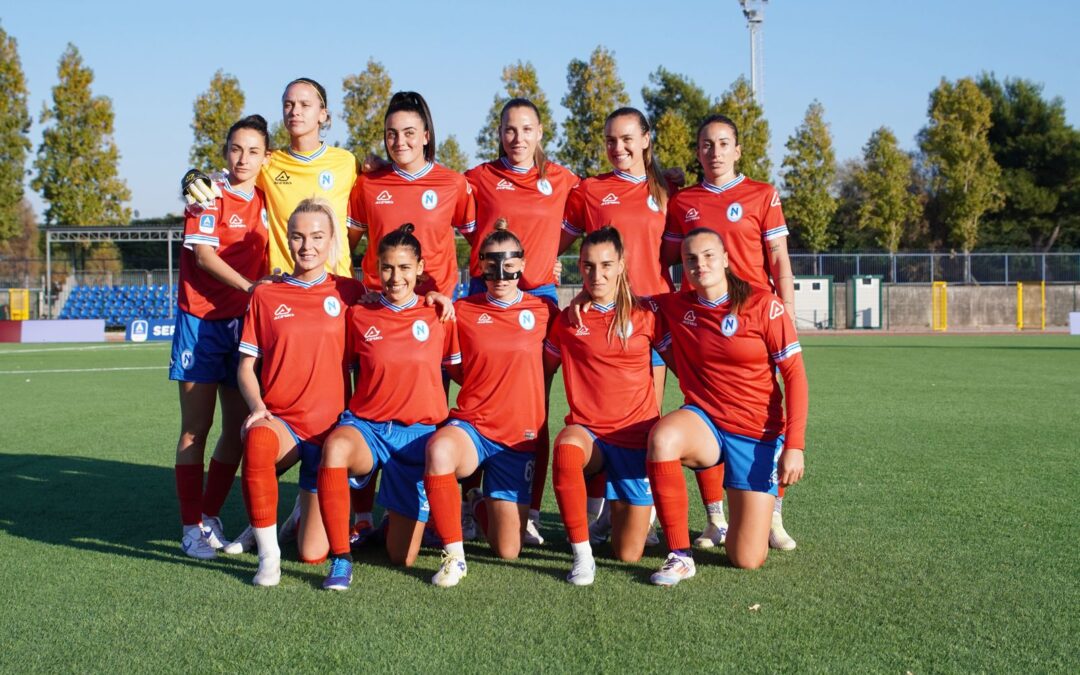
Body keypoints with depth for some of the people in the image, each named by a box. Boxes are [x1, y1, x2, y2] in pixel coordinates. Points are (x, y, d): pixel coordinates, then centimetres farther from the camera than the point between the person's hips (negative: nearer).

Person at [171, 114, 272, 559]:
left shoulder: (265, 202, 9)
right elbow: (203, 255, -13)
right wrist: (248, 285, -24)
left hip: (243, 322, 5)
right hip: (202, 319, -5)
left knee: (238, 430, 6)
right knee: (196, 428, -1)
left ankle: (210, 518, 19)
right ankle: (191, 528, 6)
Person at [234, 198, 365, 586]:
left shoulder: (349, 292, 4)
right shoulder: (265, 296, 5)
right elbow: (246, 366, 5)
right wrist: (257, 407, -12)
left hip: (329, 425, 0)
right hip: (279, 418, 0)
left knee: (313, 554, -3)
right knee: (258, 441, -40)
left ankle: (309, 507, 34)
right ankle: (268, 553, -22)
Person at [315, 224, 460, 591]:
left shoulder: (438, 316, 2)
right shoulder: (359, 315, 3)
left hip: (418, 434, 0)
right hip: (366, 426, 0)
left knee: (403, 556, -1)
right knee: (336, 446, -40)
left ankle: (405, 516, 38)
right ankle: (341, 559, -26)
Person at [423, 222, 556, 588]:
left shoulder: (542, 311, 4)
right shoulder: (462, 311, 3)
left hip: (519, 438, 1)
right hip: (471, 427, -1)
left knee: (508, 551, 2)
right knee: (439, 448, -40)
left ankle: (479, 505, 38)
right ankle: (454, 555, -23)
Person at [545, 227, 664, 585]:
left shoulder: (644, 316, 0)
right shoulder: (568, 320, 4)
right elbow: (544, 366, 14)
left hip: (636, 435, 0)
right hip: (588, 432, 0)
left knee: (629, 554, -1)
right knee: (567, 444, -40)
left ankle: (642, 509, 36)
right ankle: (582, 555, -25)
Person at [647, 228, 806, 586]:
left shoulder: (764, 305, -8)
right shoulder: (674, 307, 3)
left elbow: (794, 374, -8)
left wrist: (794, 445, -15)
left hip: (757, 435, -2)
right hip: (704, 422, 2)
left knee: (748, 560, -5)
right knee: (663, 437, -38)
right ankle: (680, 556, -23)